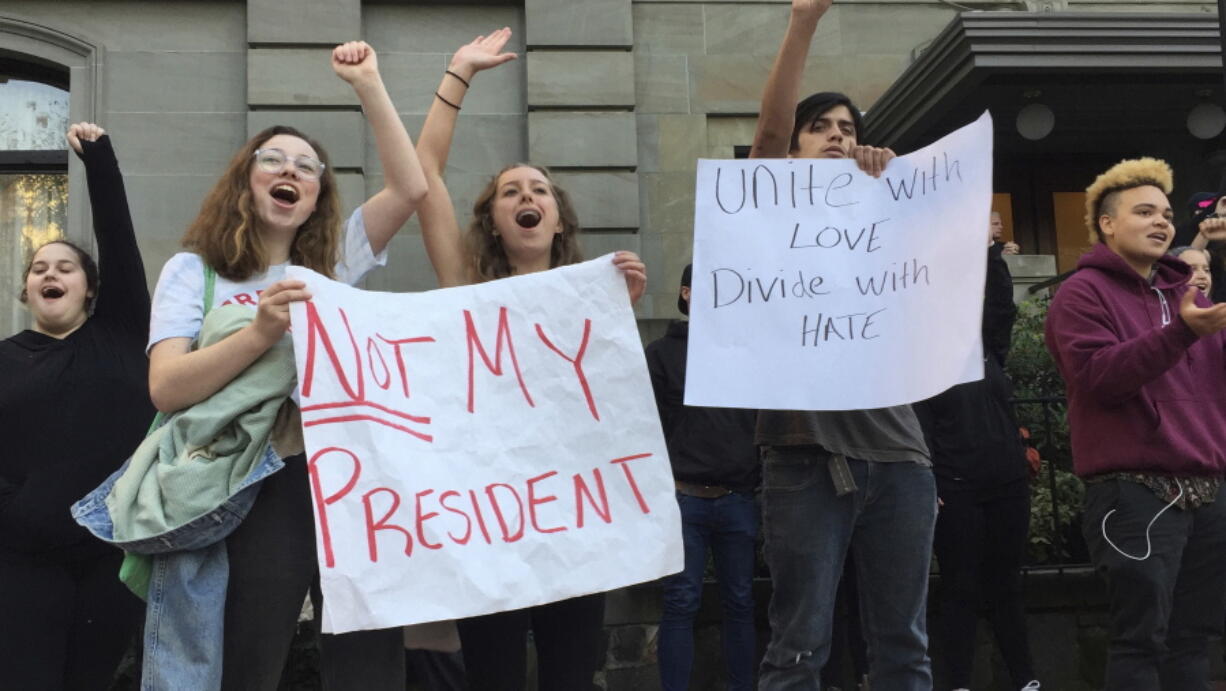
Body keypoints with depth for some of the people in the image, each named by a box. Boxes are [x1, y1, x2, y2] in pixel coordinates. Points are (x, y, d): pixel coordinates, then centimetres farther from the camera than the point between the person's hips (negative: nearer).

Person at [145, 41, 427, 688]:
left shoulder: (332, 264, 16)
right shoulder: (193, 270, 6)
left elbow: (410, 187, 6)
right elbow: (166, 388, -9)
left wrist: (368, 86, 4)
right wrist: (260, 332, -23)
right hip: (258, 490, -3)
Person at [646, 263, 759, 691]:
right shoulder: (662, 352, 5)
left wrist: (762, 482, 5)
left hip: (739, 499, 3)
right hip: (683, 498, -3)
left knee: (740, 602, 7)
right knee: (682, 604, -2)